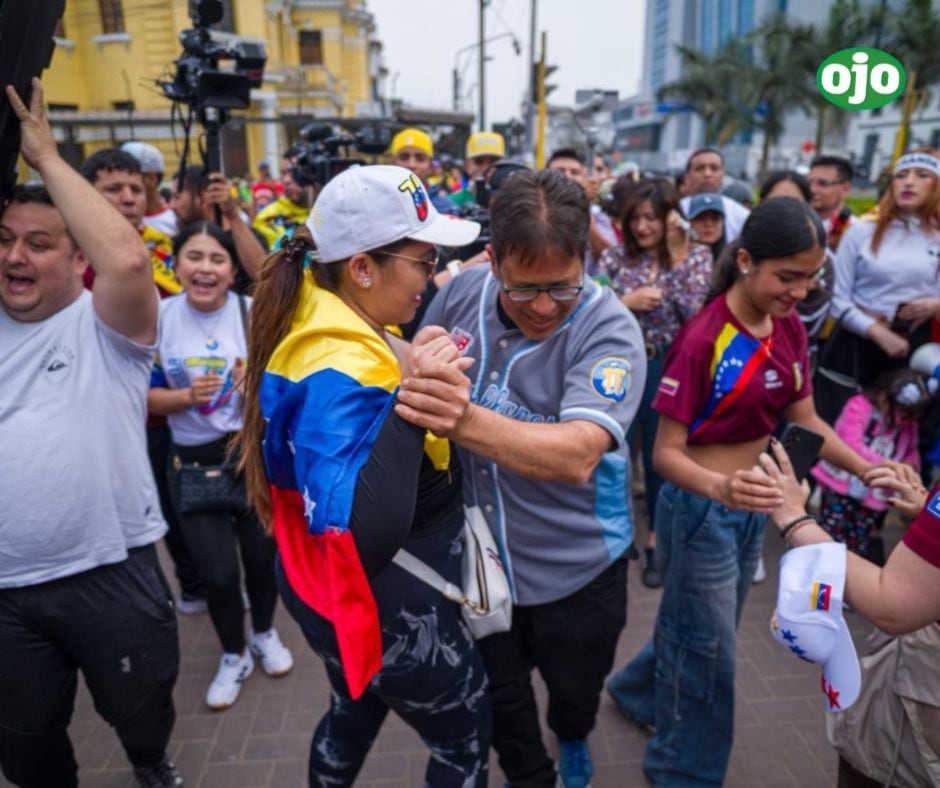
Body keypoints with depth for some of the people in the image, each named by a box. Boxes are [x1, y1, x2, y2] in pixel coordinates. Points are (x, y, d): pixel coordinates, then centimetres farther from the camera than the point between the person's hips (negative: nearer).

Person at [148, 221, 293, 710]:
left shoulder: (254, 313, -10)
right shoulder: (158, 318, -7)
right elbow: (147, 397, -1)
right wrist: (188, 396, -20)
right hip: (195, 460, 0)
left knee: (261, 554, 14)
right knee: (217, 571, 0)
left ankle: (264, 634, 45)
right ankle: (233, 655, 30)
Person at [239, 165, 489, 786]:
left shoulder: (348, 329, -2)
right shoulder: (338, 373, -32)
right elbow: (360, 539, -42)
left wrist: (423, 379, -8)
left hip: (368, 592, 9)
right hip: (387, 605, -9)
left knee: (356, 711, 32)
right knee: (467, 734, 17)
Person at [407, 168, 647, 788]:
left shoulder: (610, 329, -25)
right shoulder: (463, 291, -13)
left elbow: (577, 454, -41)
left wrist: (464, 421, -54)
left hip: (574, 566, -2)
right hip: (478, 552, 3)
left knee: (574, 689, 25)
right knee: (499, 695, 23)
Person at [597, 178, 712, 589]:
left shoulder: (697, 256, -1)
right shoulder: (617, 255, 0)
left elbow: (696, 314, -14)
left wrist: (678, 257, -16)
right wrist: (626, 302, -19)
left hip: (668, 368, 0)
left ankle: (657, 541, 30)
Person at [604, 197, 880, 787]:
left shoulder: (790, 329, -2)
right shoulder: (702, 339, -24)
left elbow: (804, 419, 5)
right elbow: (666, 453, -23)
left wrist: (863, 467, -11)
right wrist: (719, 487, -42)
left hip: (751, 505, 7)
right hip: (700, 507, -7)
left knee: (701, 628, 26)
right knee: (711, 650, 11)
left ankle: (638, 691, 54)